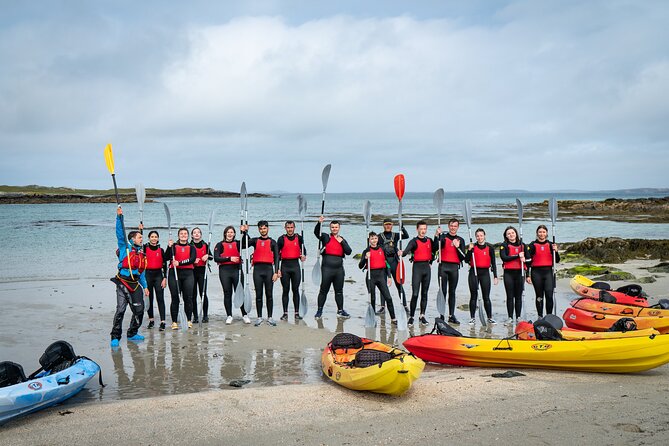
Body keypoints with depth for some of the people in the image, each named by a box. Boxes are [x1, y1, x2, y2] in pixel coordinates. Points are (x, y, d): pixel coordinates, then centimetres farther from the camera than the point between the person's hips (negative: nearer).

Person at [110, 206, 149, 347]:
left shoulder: (141, 254, 18)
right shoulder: (125, 247, 2)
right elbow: (120, 233, -10)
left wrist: (145, 286, 19)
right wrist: (119, 217, -18)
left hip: (135, 284, 6)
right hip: (123, 283, -6)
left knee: (139, 310, 4)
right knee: (120, 310, -10)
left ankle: (132, 334, 20)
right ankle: (115, 337, -3)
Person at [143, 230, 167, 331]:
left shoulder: (161, 250, 5)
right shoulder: (145, 248, 5)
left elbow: (164, 264, 5)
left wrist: (165, 278, -2)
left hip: (158, 275, 0)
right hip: (148, 274, 1)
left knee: (160, 299, -6)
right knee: (149, 298, 8)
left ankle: (163, 322, -9)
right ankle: (151, 320, 20)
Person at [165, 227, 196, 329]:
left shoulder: (191, 247, 11)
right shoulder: (174, 246, 8)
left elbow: (192, 259, -5)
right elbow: (167, 257, -6)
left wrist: (180, 263, -17)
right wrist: (169, 246, -20)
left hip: (188, 274, 1)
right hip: (174, 273, -1)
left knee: (188, 297, -2)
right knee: (175, 298, -2)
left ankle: (189, 320, 8)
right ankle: (174, 322, 3)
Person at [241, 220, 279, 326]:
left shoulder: (272, 242, 7)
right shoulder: (255, 240, 11)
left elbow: (276, 258, 3)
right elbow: (243, 245, -4)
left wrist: (276, 272, -5)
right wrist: (245, 233, -15)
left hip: (268, 269, -1)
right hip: (257, 269, 1)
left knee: (269, 295, 2)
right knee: (258, 295, 4)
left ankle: (270, 317, 8)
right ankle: (259, 317, 10)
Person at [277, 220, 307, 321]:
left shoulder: (299, 238, 6)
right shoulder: (281, 239, 2)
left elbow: (303, 250, 11)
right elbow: (277, 254, 2)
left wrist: (303, 256, -13)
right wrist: (277, 269, -5)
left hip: (295, 265, 1)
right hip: (285, 265, -1)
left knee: (296, 290, 3)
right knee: (285, 290, 3)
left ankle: (297, 313, 8)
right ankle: (285, 313, 9)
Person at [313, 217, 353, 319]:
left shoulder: (342, 240, 14)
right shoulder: (325, 237, 4)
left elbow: (349, 252, 3)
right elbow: (316, 232, -14)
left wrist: (342, 242, -6)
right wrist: (319, 223, -30)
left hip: (339, 269, 3)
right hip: (327, 268, -3)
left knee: (339, 291, 11)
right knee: (324, 290, 1)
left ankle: (340, 311, 19)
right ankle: (319, 311, 9)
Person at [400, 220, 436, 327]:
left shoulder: (429, 240, 11)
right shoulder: (414, 241, -7)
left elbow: (434, 251, 26)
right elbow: (407, 250, -23)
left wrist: (430, 261, 13)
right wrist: (402, 253, -45)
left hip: (427, 267, 5)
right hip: (417, 267, -5)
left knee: (424, 293, 9)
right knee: (415, 294, -9)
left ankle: (422, 316, 16)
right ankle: (411, 317, -3)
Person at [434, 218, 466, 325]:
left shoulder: (461, 240, 12)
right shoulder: (443, 237, 4)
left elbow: (462, 257, 6)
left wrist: (457, 247, -7)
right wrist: (437, 235, -26)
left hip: (454, 268, 3)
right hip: (443, 266, -3)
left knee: (452, 292, 7)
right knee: (443, 291, -4)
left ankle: (451, 316, 11)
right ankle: (441, 315, -1)